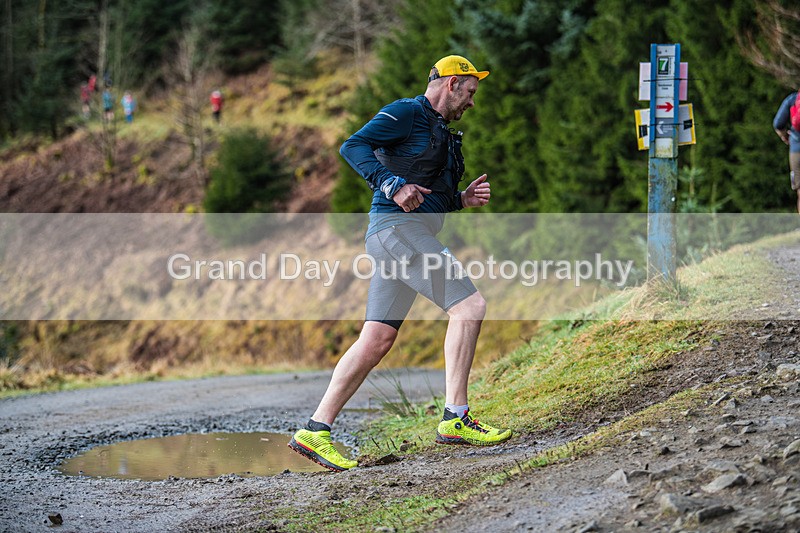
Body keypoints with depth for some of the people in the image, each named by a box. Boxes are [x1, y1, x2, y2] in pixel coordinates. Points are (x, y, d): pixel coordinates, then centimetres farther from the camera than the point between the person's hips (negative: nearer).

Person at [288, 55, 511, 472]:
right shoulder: (407, 113, -4)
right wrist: (393, 185, -26)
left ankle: (315, 432, 5)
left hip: (414, 233, 10)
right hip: (398, 227, -10)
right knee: (469, 306, -15)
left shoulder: (437, 129, 26)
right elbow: (353, 146, -16)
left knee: (377, 340, 5)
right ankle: (454, 419, -17)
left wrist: (461, 199, 14)